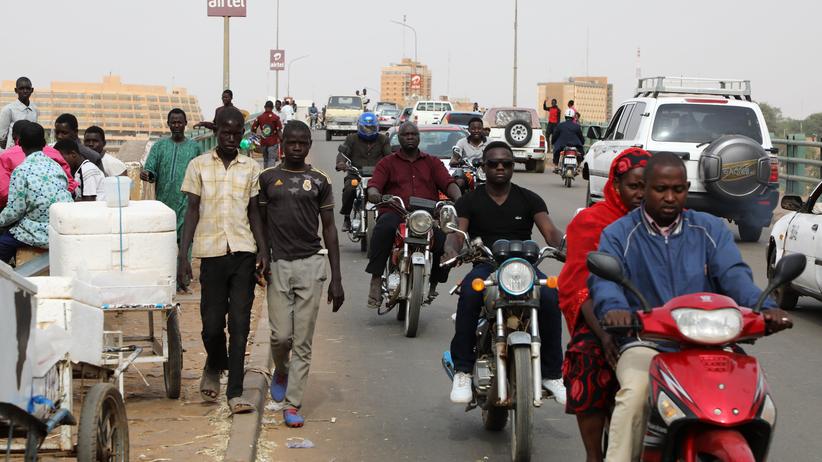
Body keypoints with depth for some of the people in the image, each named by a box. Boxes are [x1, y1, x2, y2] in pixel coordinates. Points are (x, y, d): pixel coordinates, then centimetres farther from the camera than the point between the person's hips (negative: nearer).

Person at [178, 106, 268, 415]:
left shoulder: (251, 168, 9)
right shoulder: (198, 166, 4)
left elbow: (254, 212, 11)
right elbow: (192, 211, 4)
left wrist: (263, 250, 0)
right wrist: (183, 255, -2)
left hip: (243, 252, 1)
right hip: (211, 252, -1)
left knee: (240, 324, -2)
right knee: (212, 323, 1)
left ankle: (235, 392, 2)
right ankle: (214, 367, 32)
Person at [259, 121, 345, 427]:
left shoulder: (319, 181, 6)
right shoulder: (267, 178, 6)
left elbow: (329, 228, 8)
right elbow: (260, 222, 11)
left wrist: (336, 278, 3)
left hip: (310, 264, 0)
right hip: (278, 264, 0)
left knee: (303, 340, -1)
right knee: (281, 335, -4)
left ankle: (293, 403, 5)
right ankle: (281, 371, 29)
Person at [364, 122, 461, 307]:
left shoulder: (432, 162, 23)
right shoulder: (387, 163, 18)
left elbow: (448, 182, 8)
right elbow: (374, 184, 2)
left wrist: (458, 198, -15)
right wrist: (374, 193, -24)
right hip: (396, 213, -1)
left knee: (447, 237, -28)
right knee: (384, 228, -38)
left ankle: (433, 284, -7)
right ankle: (376, 280, -34)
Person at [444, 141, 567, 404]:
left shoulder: (529, 200, 15)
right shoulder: (470, 201, 12)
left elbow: (550, 231, 1)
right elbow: (457, 232, -4)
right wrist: (451, 250, -29)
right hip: (485, 266, -1)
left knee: (550, 297, -31)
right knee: (469, 293, -36)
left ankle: (552, 373, -22)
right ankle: (463, 371, -31)